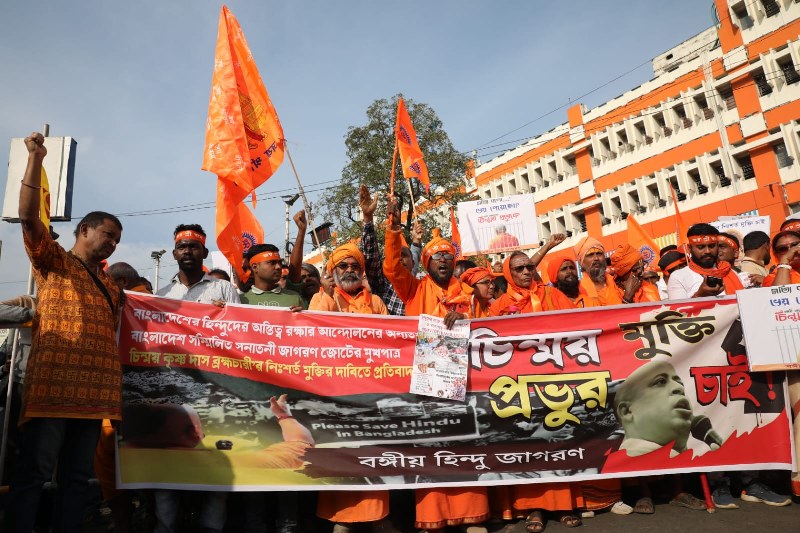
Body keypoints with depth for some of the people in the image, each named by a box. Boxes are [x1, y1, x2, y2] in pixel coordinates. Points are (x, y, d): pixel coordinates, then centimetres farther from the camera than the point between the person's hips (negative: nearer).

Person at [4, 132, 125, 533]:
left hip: (94, 390, 6)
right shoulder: (54, 262, 9)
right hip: (53, 384, -6)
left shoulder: (110, 286, 25)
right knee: (35, 470, -7)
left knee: (77, 476, 6)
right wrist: (35, 159, -15)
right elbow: (28, 216, -7)